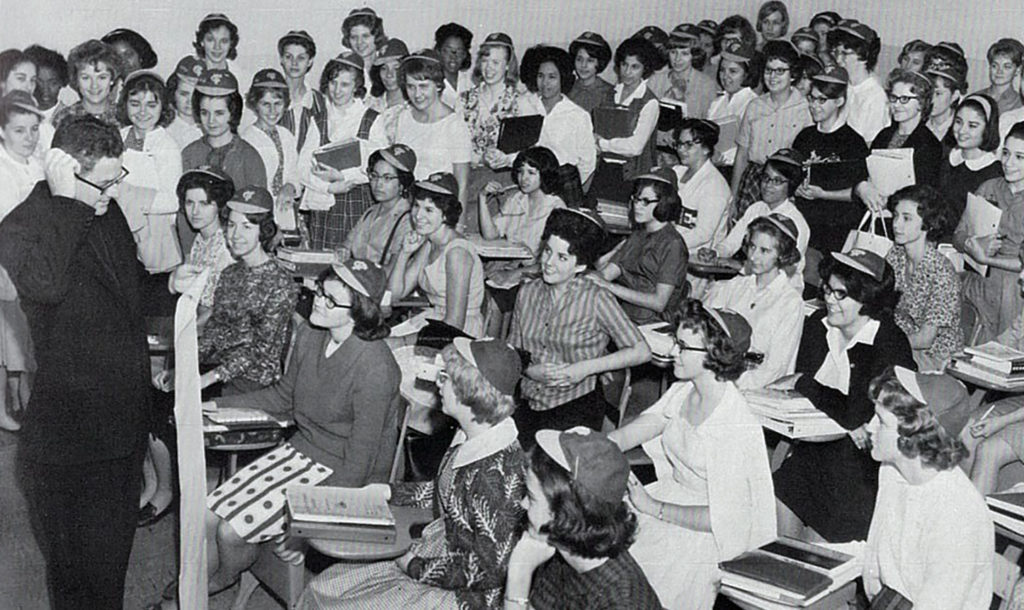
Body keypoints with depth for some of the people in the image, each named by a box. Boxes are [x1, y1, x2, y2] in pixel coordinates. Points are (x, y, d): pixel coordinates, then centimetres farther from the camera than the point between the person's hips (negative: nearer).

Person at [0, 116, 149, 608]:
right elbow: (45, 284, -38)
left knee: (118, 526, 19)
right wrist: (64, 202, -32)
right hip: (72, 414, -7)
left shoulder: (107, 210, 6)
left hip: (126, 398, 7)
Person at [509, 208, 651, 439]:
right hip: (527, 401, 4)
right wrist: (530, 370, -8)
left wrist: (586, 368, -13)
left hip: (576, 404, -4)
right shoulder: (527, 292, 7)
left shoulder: (596, 299, -8)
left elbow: (641, 351, -7)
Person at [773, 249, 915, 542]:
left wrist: (804, 385, -13)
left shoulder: (890, 345, -18)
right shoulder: (818, 325, 3)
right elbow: (800, 380, 6)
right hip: (818, 446, 6)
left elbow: (856, 414, -23)